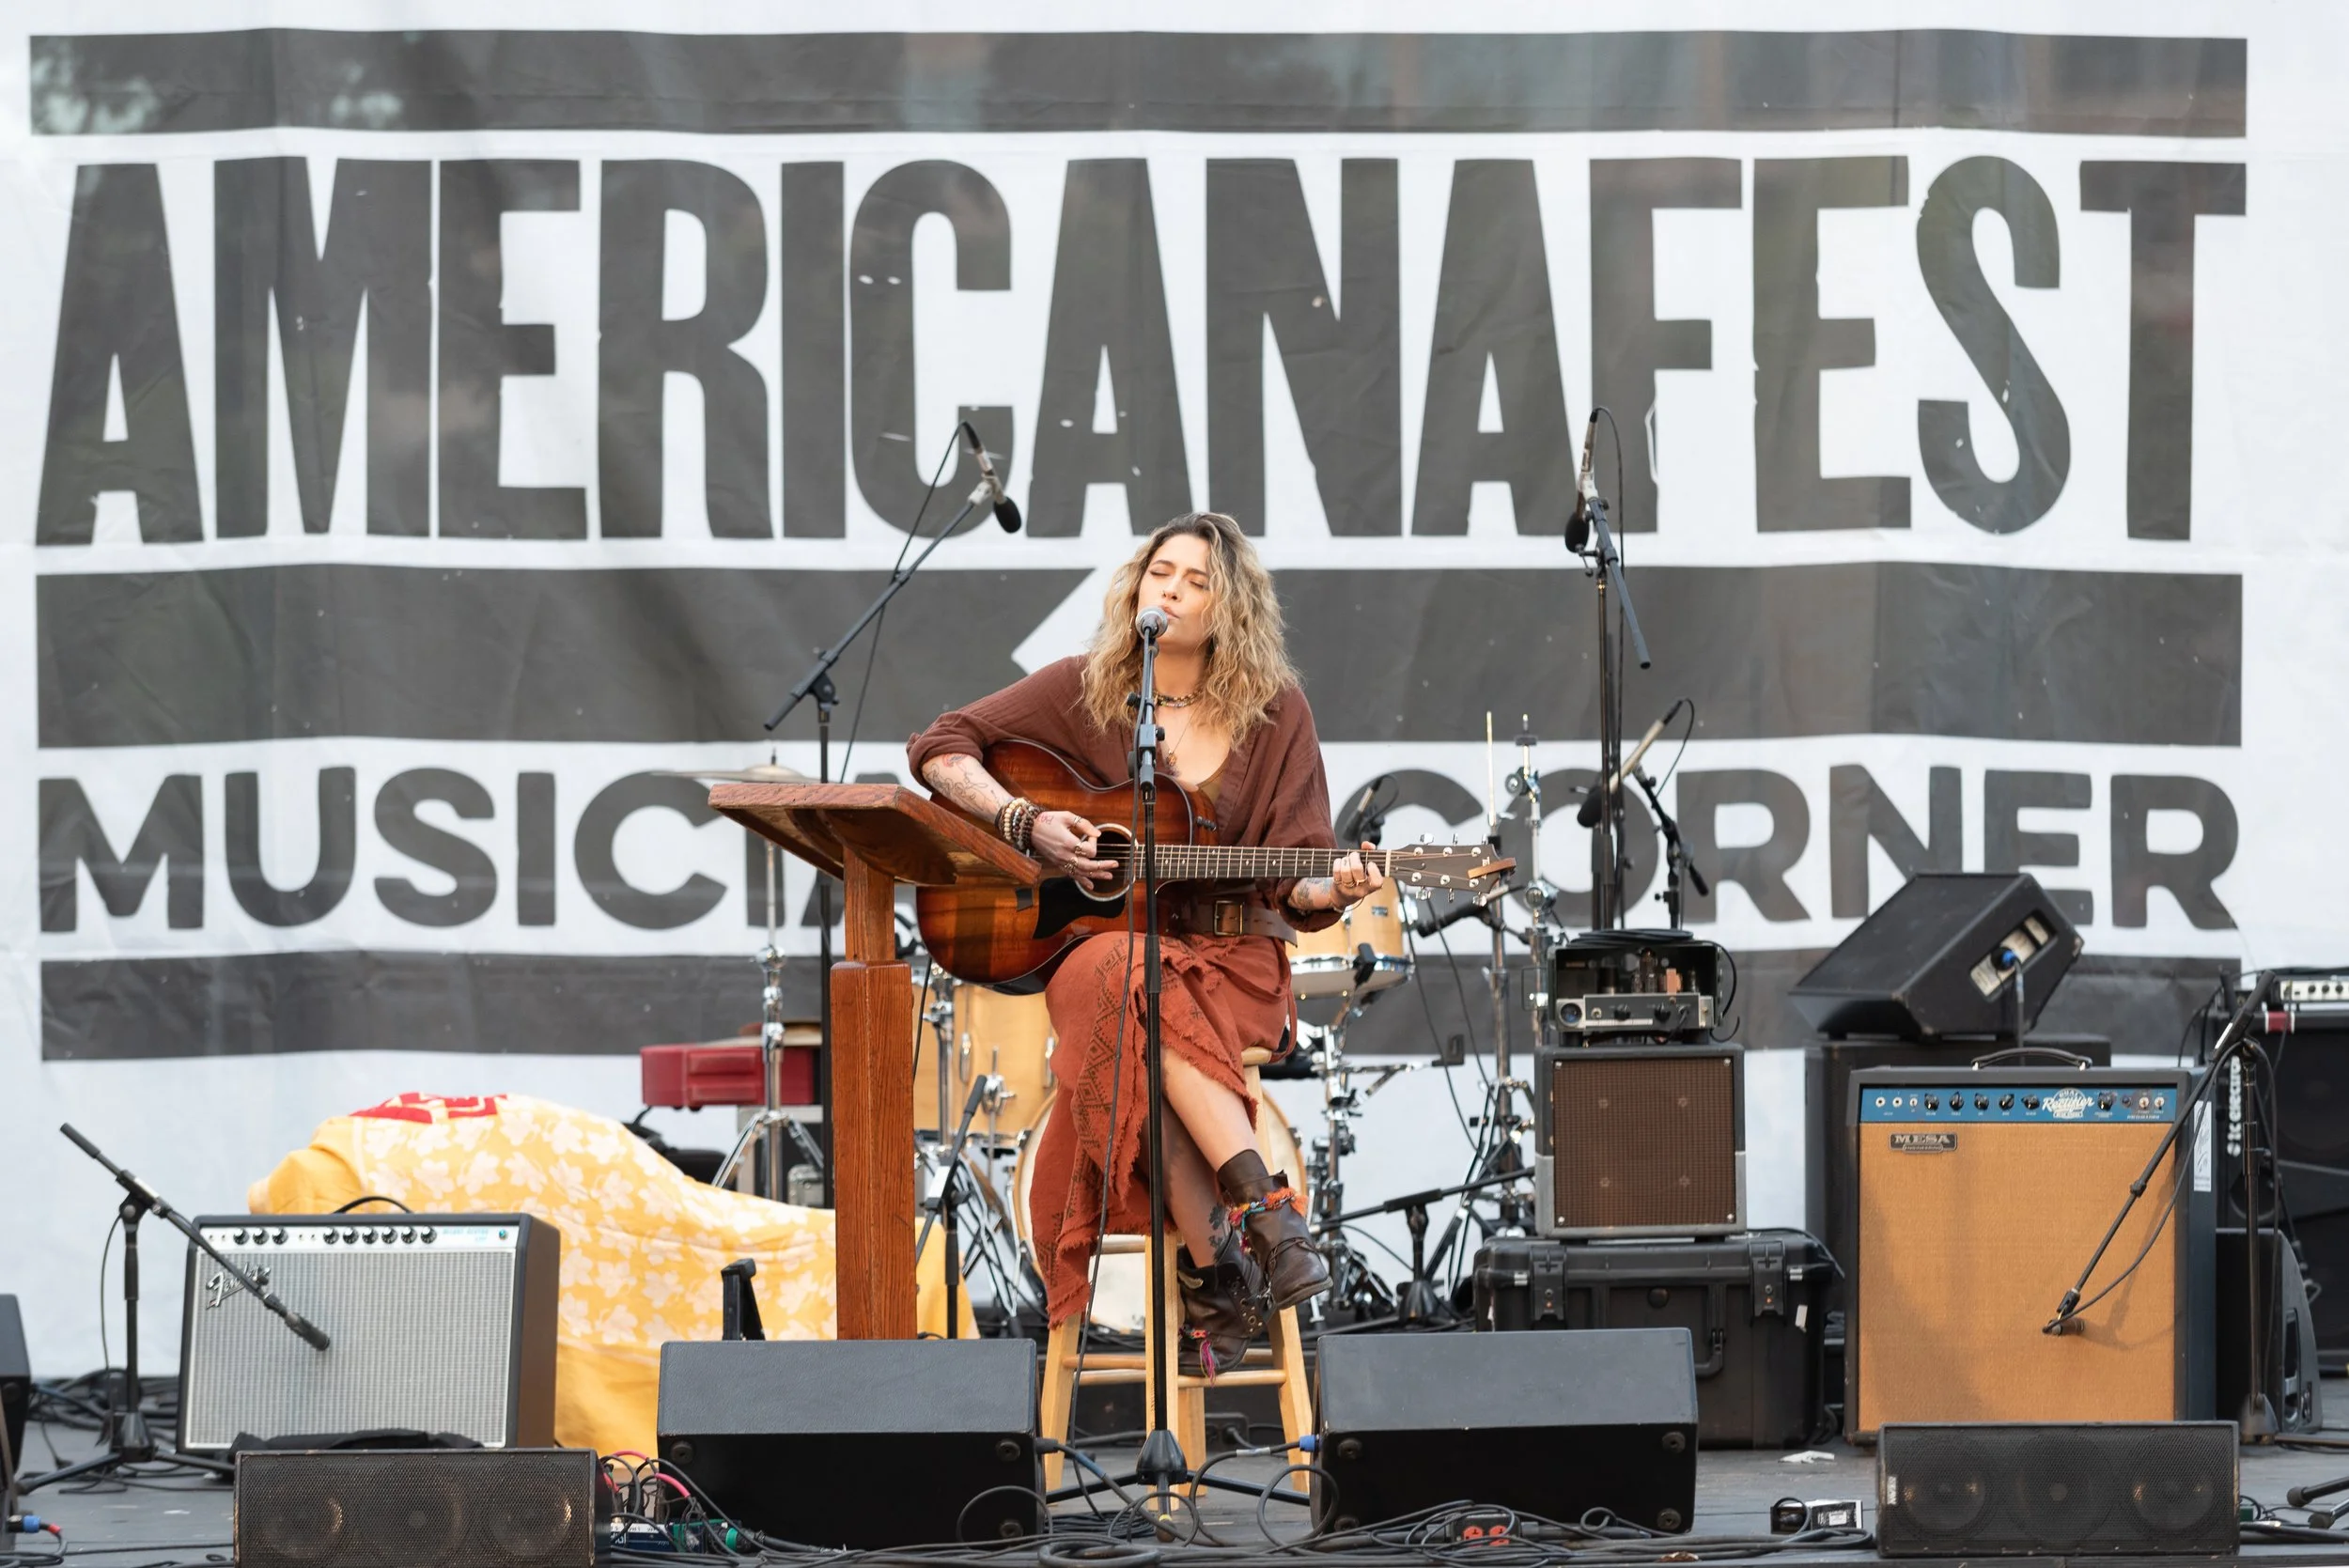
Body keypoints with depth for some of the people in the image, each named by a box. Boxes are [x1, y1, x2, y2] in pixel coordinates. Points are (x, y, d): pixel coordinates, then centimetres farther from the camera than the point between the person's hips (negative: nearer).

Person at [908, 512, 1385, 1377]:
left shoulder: (1274, 714, 5)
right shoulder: (1084, 690, 5)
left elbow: (1291, 885, 1)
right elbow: (940, 750, 6)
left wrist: (1330, 891, -22)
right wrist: (1027, 823, -9)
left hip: (1229, 958, 0)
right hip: (1097, 943, 0)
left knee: (1134, 1039, -37)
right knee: (1131, 991, -39)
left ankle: (1212, 1276, -36)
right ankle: (1263, 1210, -44)